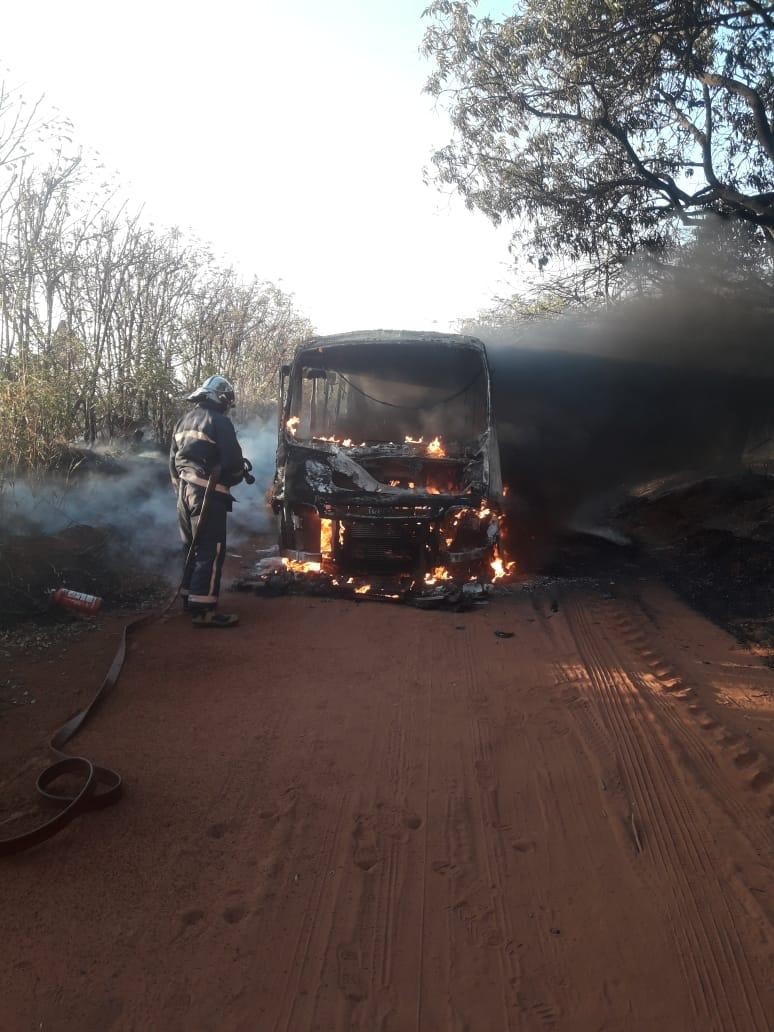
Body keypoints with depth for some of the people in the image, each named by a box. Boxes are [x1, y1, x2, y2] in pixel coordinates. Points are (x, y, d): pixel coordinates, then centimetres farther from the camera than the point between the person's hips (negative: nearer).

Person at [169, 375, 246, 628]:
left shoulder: (185, 421, 17)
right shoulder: (219, 421, -9)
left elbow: (173, 459, 21)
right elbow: (232, 461, -14)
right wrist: (240, 473, 8)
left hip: (185, 490, 9)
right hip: (207, 494, -9)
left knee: (192, 547, 19)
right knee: (211, 550, -7)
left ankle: (189, 597, 27)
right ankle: (204, 610, -9)